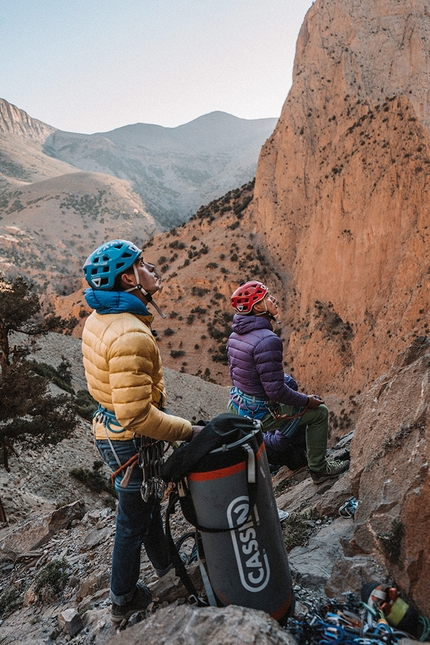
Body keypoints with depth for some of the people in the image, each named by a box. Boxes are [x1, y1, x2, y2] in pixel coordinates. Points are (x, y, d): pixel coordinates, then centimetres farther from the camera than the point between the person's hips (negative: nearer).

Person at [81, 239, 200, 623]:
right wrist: (188, 431, -22)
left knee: (147, 500, 29)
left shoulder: (99, 319, -1)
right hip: (131, 442, -9)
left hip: (111, 426, 9)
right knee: (133, 520, 13)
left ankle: (163, 561, 53)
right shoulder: (131, 335, -33)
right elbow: (136, 415, -33)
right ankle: (124, 600, 37)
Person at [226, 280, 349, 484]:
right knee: (319, 412, 8)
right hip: (260, 413, -9)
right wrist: (307, 401, -9)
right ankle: (319, 469, 22)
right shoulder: (267, 340, -27)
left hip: (236, 404, 9)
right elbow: (276, 391, -26)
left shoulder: (235, 335, 1)